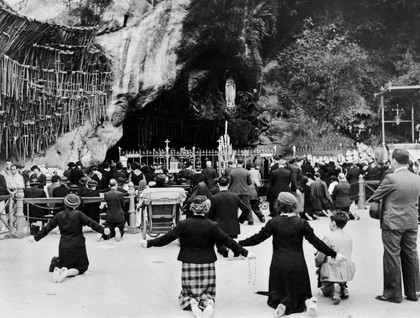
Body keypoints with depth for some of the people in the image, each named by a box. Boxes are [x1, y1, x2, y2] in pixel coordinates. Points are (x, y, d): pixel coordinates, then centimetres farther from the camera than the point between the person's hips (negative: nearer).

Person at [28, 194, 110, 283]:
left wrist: (35, 237, 19)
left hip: (63, 247, 3)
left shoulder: (59, 215, 3)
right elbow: (91, 223, -10)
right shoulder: (78, 214, -6)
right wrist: (103, 230, -6)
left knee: (64, 265, 21)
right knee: (81, 267, 10)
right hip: (77, 246, -3)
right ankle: (67, 272, -20)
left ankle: (59, 270, -14)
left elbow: (47, 228, 8)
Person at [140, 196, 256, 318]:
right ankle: (208, 303, -14)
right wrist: (245, 253, 2)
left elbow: (167, 238, -5)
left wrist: (149, 243, 6)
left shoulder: (184, 224, -8)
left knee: (187, 293, 18)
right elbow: (228, 241, -5)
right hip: (207, 266, 0)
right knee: (208, 292, 18)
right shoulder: (213, 226, -7)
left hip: (189, 265, 0)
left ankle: (192, 303, -13)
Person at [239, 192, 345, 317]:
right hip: (298, 265, 1)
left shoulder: (274, 222, -7)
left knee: (276, 294, 15)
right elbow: (316, 242, -3)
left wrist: (239, 244, 5)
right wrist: (334, 254, 6)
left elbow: (258, 238, -6)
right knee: (302, 293, 19)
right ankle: (308, 301, -15)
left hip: (278, 266, -1)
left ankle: (284, 302, -20)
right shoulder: (302, 223, -4)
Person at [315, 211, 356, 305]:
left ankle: (333, 288, -17)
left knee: (325, 291, 16)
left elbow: (320, 257, -8)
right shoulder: (349, 238, 7)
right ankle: (343, 287, 3)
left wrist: (317, 264, 13)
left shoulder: (329, 237, -13)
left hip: (332, 272, -5)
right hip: (347, 272, 6)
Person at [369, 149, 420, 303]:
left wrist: (369, 200, 13)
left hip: (393, 223, -6)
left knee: (392, 257, 2)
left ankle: (393, 293, 10)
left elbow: (376, 196, -7)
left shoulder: (391, 178, -17)